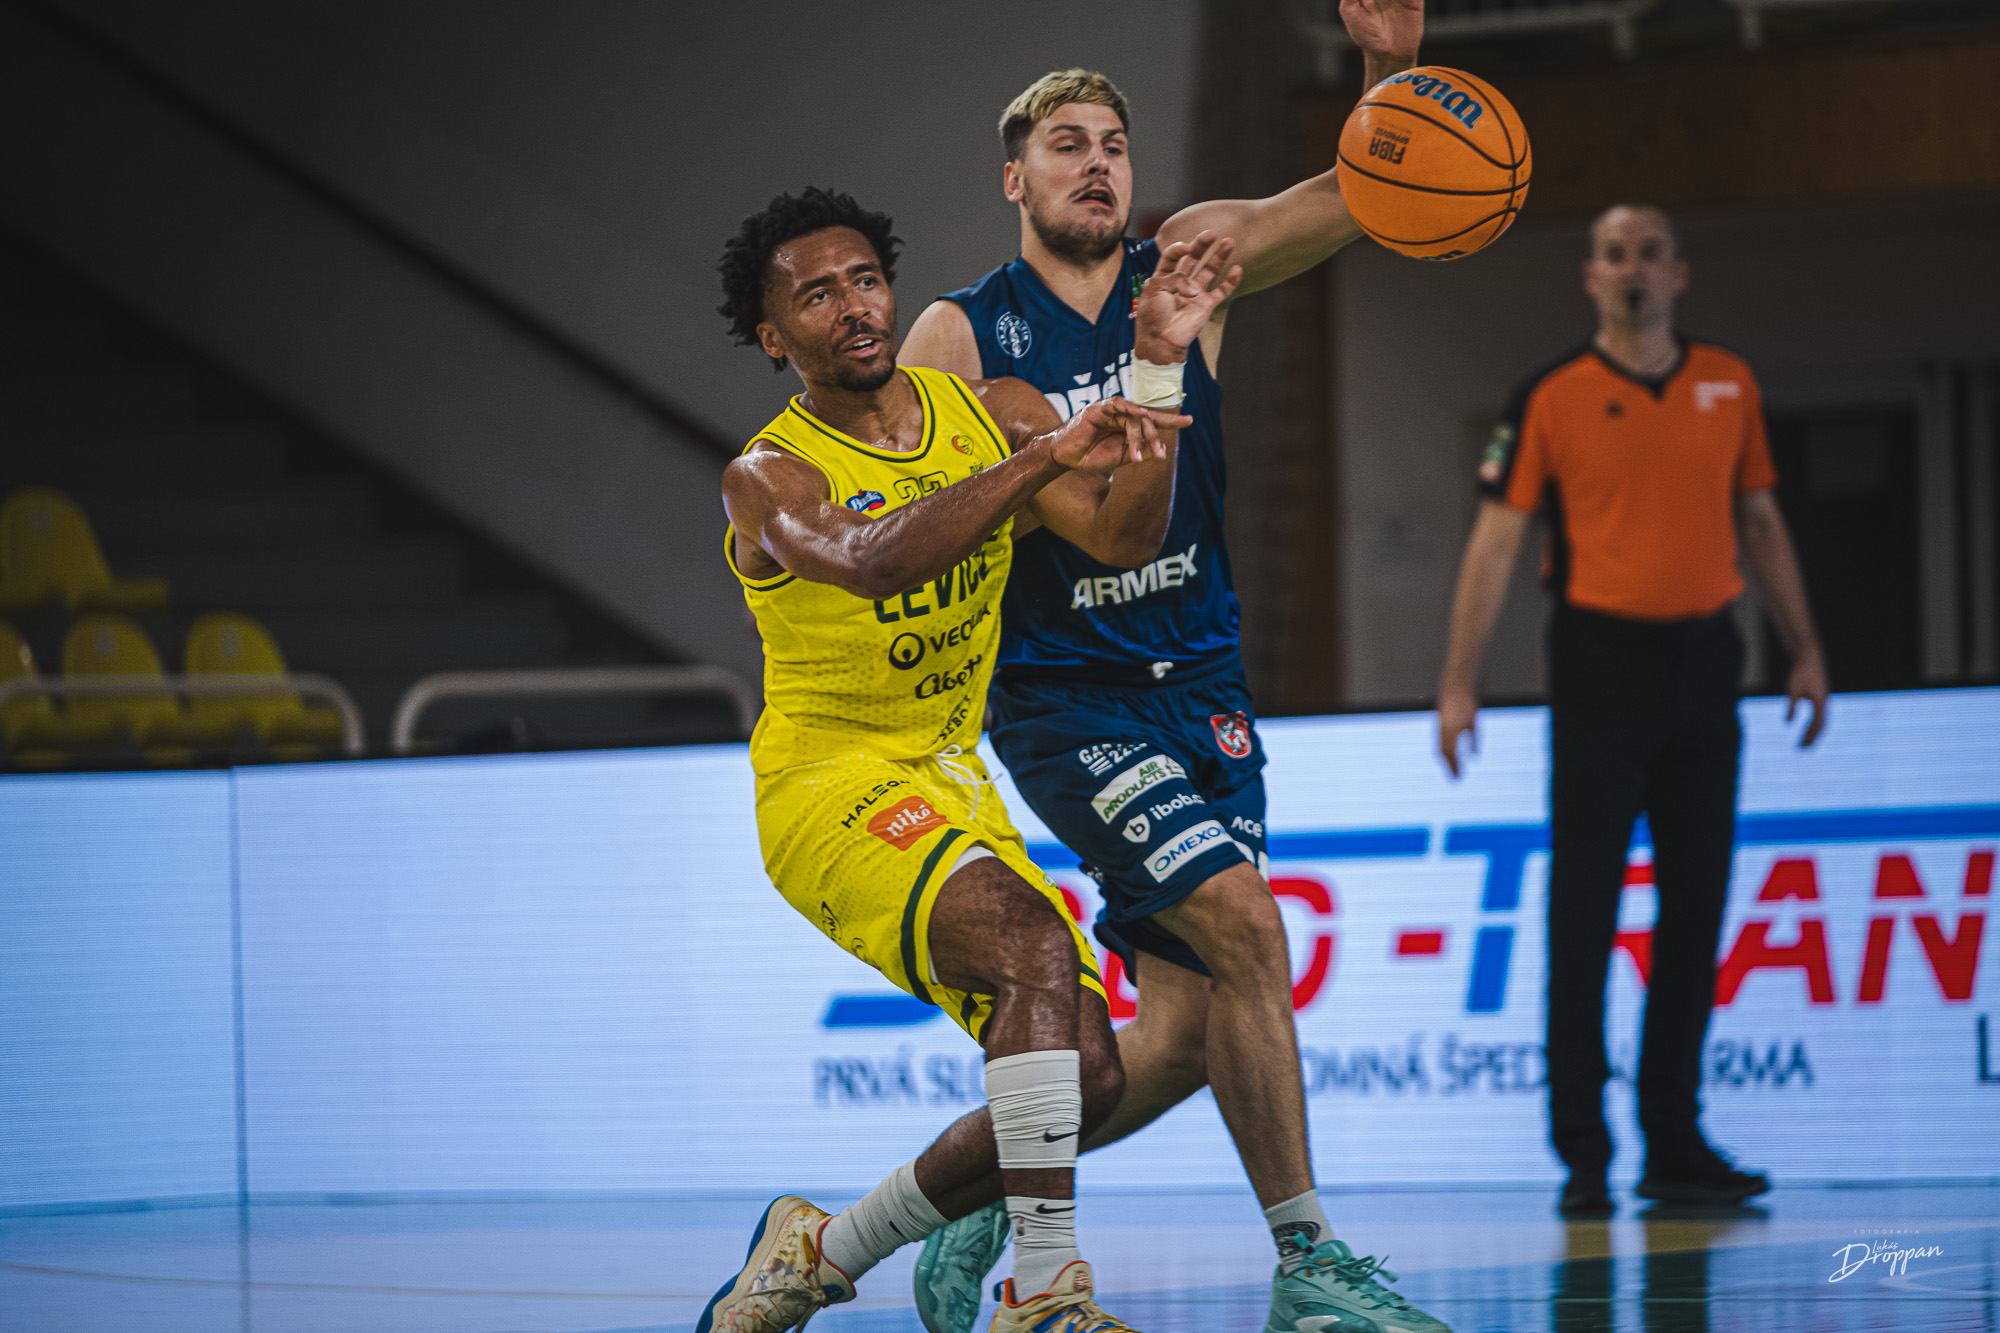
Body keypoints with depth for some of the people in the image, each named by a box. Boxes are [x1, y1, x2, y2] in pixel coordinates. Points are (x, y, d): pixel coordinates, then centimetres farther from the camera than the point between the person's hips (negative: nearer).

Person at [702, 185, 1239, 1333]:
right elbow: (872, 559, -35)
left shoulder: (992, 414, 4)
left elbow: (1124, 539, -10)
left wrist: (1160, 369, -23)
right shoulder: (768, 479, -12)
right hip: (828, 783, -7)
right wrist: (1044, 459, -43)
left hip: (953, 787, 7)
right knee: (1037, 943, -32)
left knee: (1085, 1081, 0)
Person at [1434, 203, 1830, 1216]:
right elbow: (1496, 536, -5)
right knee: (1584, 907, -4)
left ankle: (1674, 1146, 13)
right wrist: (1460, 679, -12)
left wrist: (1805, 649, 12)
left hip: (1704, 662, 4)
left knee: (1695, 904, 6)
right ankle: (1582, 1152, -1)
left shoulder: (1729, 385, 9)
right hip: (1600, 663, -4)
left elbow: (1760, 522, 16)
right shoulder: (1552, 399, -3)